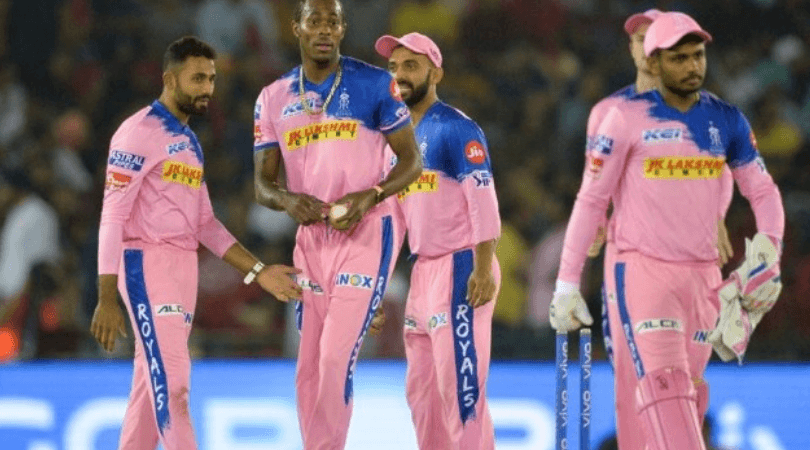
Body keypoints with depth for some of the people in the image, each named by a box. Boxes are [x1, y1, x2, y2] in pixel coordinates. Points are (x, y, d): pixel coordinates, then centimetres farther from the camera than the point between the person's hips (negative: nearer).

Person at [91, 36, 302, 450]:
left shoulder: (188, 141, 18)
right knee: (171, 382, -12)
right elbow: (113, 217, -12)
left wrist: (258, 272, 12)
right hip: (148, 264, -8)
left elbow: (204, 224, 21)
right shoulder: (140, 132, -8)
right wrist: (106, 300, -18)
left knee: (151, 383, 8)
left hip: (183, 269, 8)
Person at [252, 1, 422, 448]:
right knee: (308, 369, 7)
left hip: (367, 233, -5)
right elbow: (262, 184, 9)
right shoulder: (274, 99, 7)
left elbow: (411, 160, -1)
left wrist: (369, 196, -19)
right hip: (312, 239, 5)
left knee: (335, 360, -14)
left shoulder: (374, 84, -4)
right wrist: (288, 200, -15)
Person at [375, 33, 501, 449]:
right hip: (423, 270, 9)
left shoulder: (455, 128, -8)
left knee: (460, 383, -12)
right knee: (421, 388, 10)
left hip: (460, 267, -9)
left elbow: (483, 200, -15)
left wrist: (484, 269, -23)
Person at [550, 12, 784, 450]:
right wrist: (567, 283, -4)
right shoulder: (627, 118, -5)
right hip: (644, 271, -5)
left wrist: (768, 243, -8)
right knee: (663, 387, -19)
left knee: (684, 394, 7)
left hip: (703, 277, 5)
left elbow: (763, 191, 13)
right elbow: (591, 199, -2)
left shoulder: (726, 120, 7)